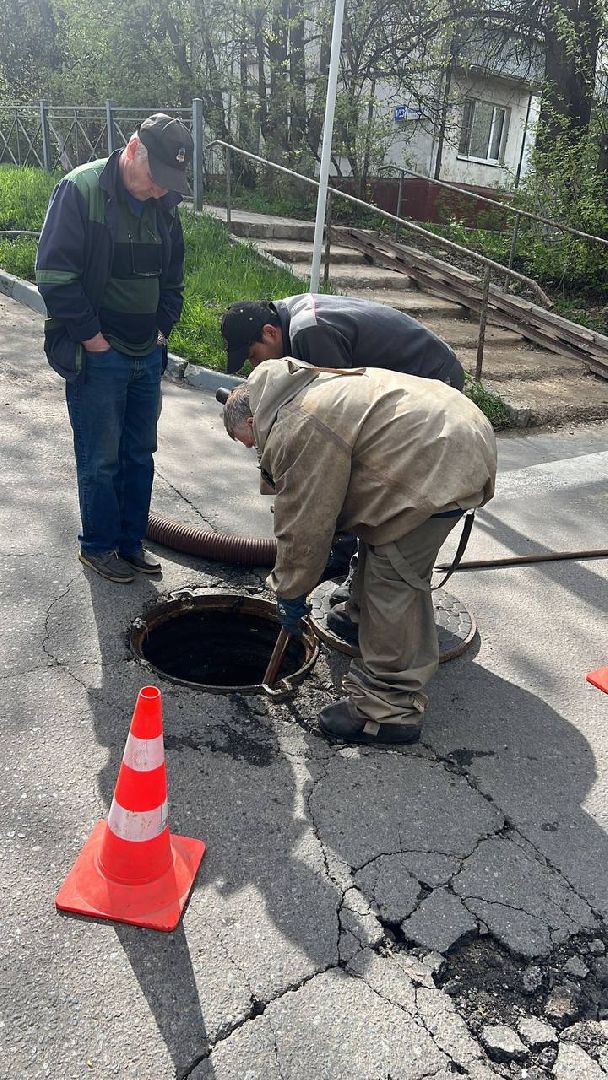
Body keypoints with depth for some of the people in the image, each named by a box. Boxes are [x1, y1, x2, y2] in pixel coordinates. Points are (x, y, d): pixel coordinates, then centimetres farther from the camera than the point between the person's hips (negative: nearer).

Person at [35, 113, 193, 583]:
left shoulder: (165, 204, 6)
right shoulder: (81, 189, -13)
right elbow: (55, 275, -16)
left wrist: (163, 328, 8)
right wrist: (92, 337, -15)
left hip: (147, 353, 6)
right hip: (96, 355, -6)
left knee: (140, 455, 12)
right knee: (100, 460, 2)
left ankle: (131, 541, 26)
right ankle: (98, 545, 20)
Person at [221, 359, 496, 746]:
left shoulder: (297, 430, -15)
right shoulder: (310, 392, 18)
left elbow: (303, 524, -11)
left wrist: (291, 594, 2)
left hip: (441, 463, -11)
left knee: (393, 579, -6)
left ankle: (392, 709, 1)